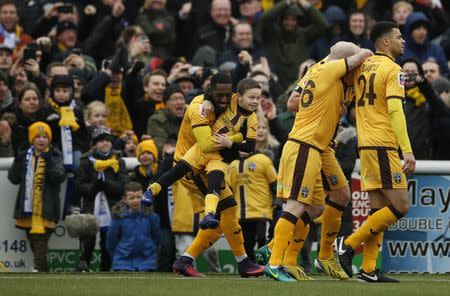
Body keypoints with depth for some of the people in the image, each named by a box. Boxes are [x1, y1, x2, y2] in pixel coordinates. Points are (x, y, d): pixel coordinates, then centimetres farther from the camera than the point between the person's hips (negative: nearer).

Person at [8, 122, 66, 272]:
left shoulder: (54, 156, 0)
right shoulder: (25, 156, 11)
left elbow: (59, 176, -15)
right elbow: (14, 178, 8)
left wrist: (49, 162, -28)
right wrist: (17, 162, -8)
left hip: (45, 210, -5)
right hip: (27, 208, 5)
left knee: (40, 243, -15)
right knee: (34, 243, 13)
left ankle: (40, 270, -20)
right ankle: (43, 271, 23)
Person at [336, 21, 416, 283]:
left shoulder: (363, 66, 13)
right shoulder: (393, 70, -9)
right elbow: (395, 110, -18)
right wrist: (407, 150, -22)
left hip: (366, 146, 9)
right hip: (384, 146, -9)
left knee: (379, 209, 8)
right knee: (400, 207, -6)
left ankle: (368, 269, 3)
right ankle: (349, 243, -7)